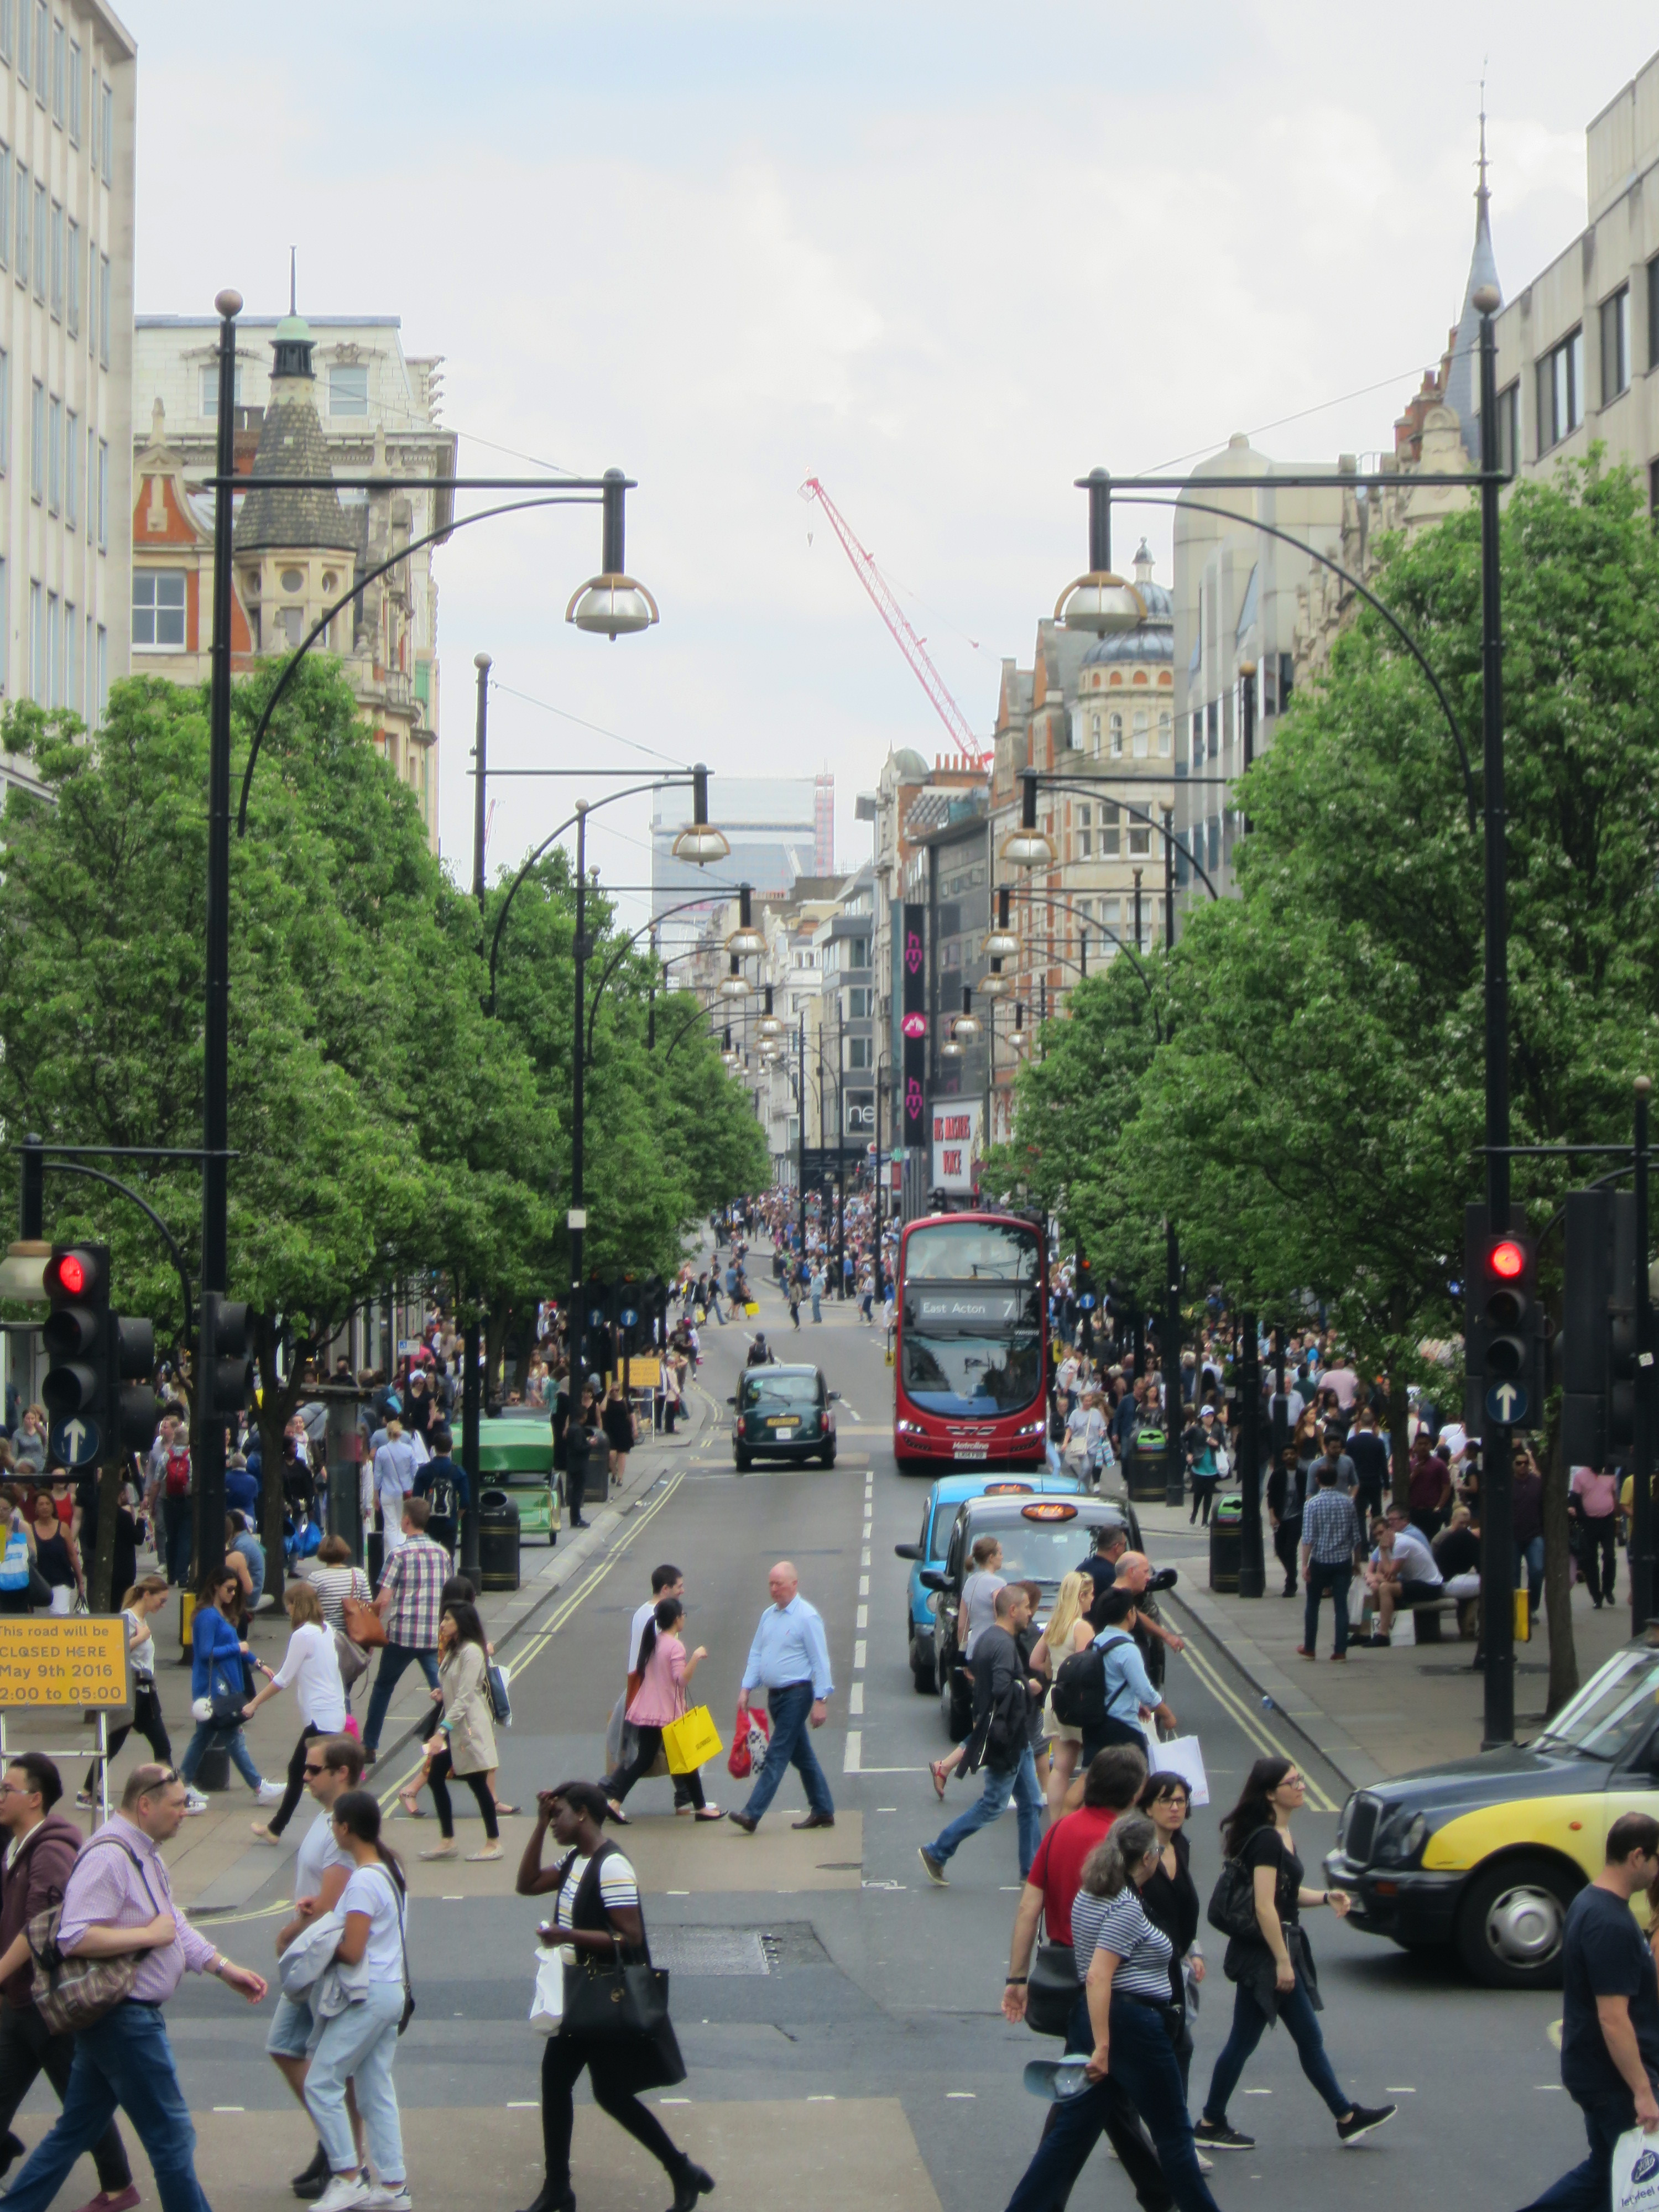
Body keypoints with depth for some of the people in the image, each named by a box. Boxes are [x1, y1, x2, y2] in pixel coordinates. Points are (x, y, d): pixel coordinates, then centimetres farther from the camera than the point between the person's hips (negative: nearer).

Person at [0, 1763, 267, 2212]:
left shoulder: (144, 1855, 14)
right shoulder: (108, 1856, -20)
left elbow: (173, 1925, 19)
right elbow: (75, 1938, -27)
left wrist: (225, 1969, 12)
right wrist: (150, 1935, -21)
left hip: (126, 2018, 10)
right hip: (124, 2019, -10)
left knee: (77, 2130, 15)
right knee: (171, 2137, -2)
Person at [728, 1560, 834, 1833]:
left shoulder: (807, 1617, -11)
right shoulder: (768, 1615, 12)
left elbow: (820, 1660, -12)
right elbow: (756, 1654, 16)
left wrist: (821, 1700, -16)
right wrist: (746, 1688, 6)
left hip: (796, 1694, -8)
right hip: (775, 1695, 8)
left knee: (777, 1756, -9)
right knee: (802, 1756, 13)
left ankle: (752, 1815, -15)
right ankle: (823, 1812, 21)